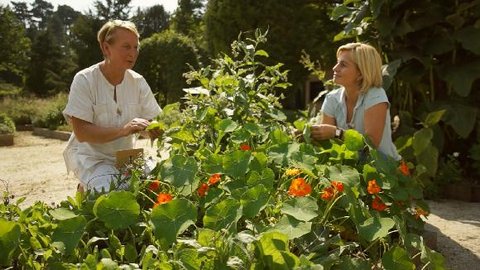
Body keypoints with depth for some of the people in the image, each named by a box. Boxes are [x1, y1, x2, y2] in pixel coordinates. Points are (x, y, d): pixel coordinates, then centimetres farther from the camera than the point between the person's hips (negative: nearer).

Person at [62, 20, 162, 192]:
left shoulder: (138, 81, -1)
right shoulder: (84, 80, -14)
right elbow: (81, 132, -20)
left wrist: (156, 129, -27)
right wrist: (123, 130, -35)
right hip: (91, 156, -5)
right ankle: (87, 191, 5)